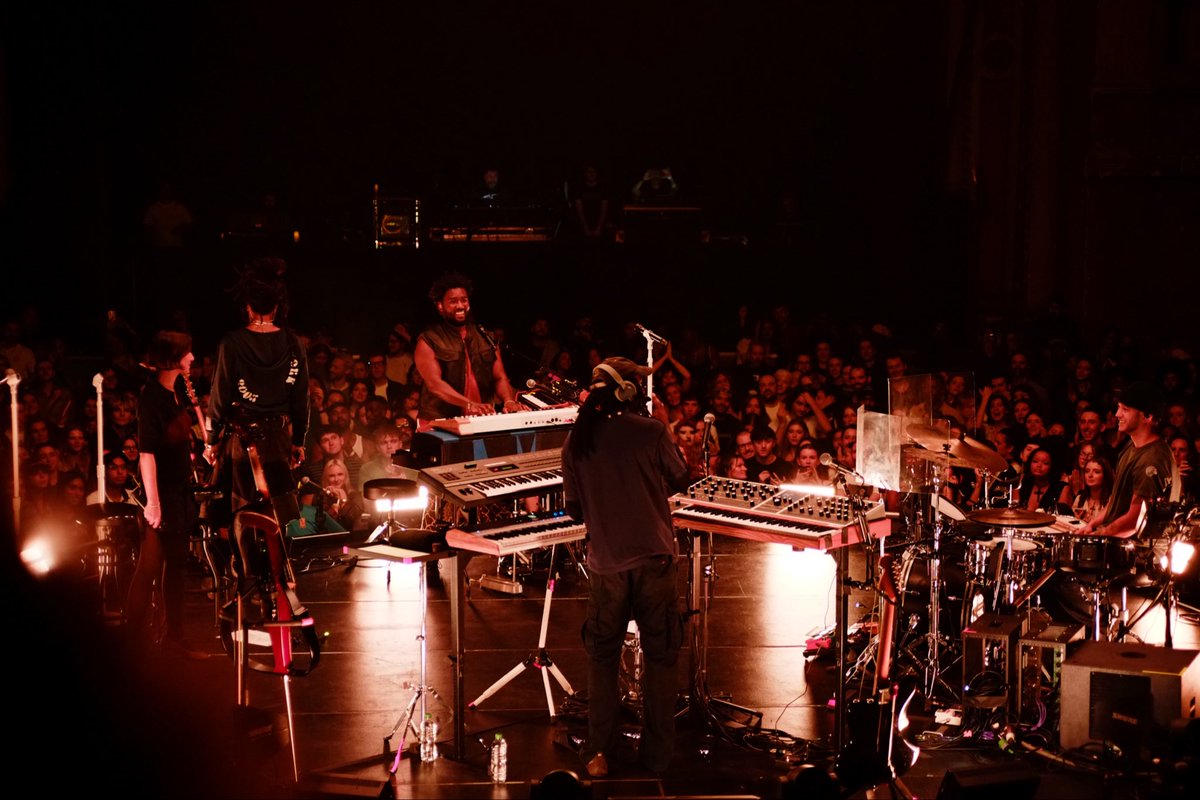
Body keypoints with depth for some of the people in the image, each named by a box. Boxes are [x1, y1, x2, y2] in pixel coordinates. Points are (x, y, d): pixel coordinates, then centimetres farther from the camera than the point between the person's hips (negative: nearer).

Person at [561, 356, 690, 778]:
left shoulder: (577, 441, -1)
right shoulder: (650, 432, -8)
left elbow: (574, 508, 7)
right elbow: (680, 480, 7)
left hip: (606, 565, 2)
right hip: (655, 561, -2)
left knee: (602, 657, 14)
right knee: (660, 657, 10)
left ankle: (598, 752, 10)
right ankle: (657, 753, 14)